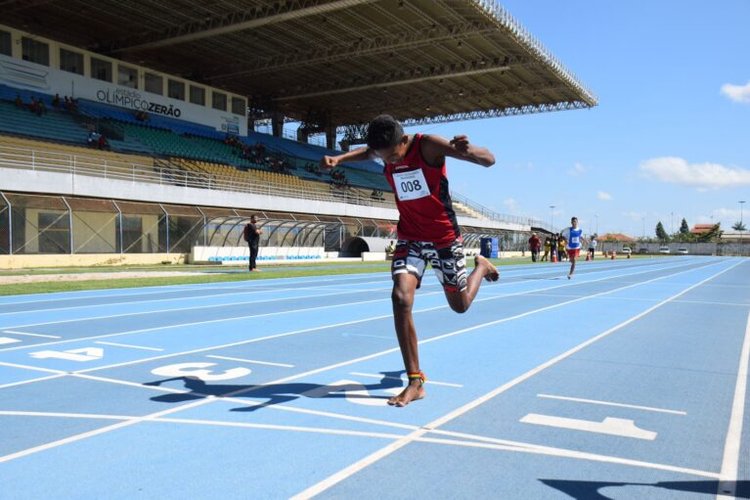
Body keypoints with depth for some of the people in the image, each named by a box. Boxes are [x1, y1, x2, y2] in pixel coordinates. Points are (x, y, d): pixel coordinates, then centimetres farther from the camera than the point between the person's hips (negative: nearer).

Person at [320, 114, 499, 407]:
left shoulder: (428, 145, -22)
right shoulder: (384, 150, -8)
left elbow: (489, 161, -26)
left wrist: (469, 150, -51)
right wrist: (336, 159, -16)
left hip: (445, 237, -3)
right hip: (410, 238, 3)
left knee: (460, 305, 12)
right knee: (400, 297, -20)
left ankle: (481, 265, 47)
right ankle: (415, 382, -13)